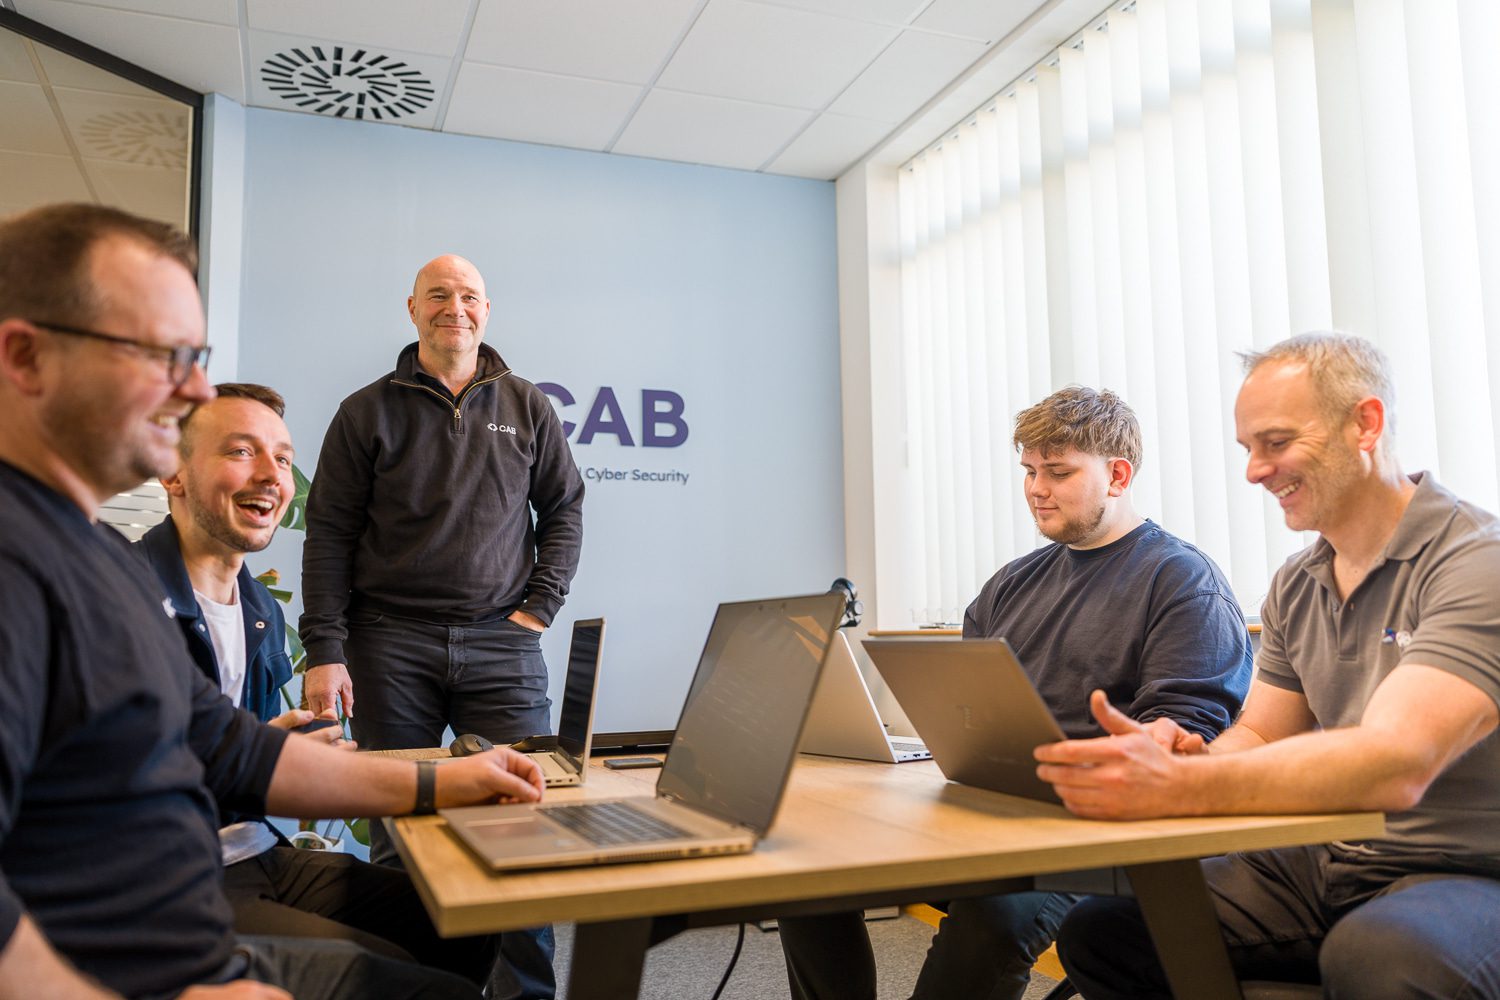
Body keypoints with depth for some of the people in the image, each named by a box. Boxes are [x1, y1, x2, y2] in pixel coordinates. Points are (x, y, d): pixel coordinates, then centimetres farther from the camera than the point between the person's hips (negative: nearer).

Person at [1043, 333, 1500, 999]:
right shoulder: (1294, 588, 10)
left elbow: (1397, 765, -29)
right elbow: (1260, 739, 9)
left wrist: (1179, 786, -40)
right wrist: (1189, 757, -15)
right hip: (1321, 866, 7)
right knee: (1096, 934, -7)